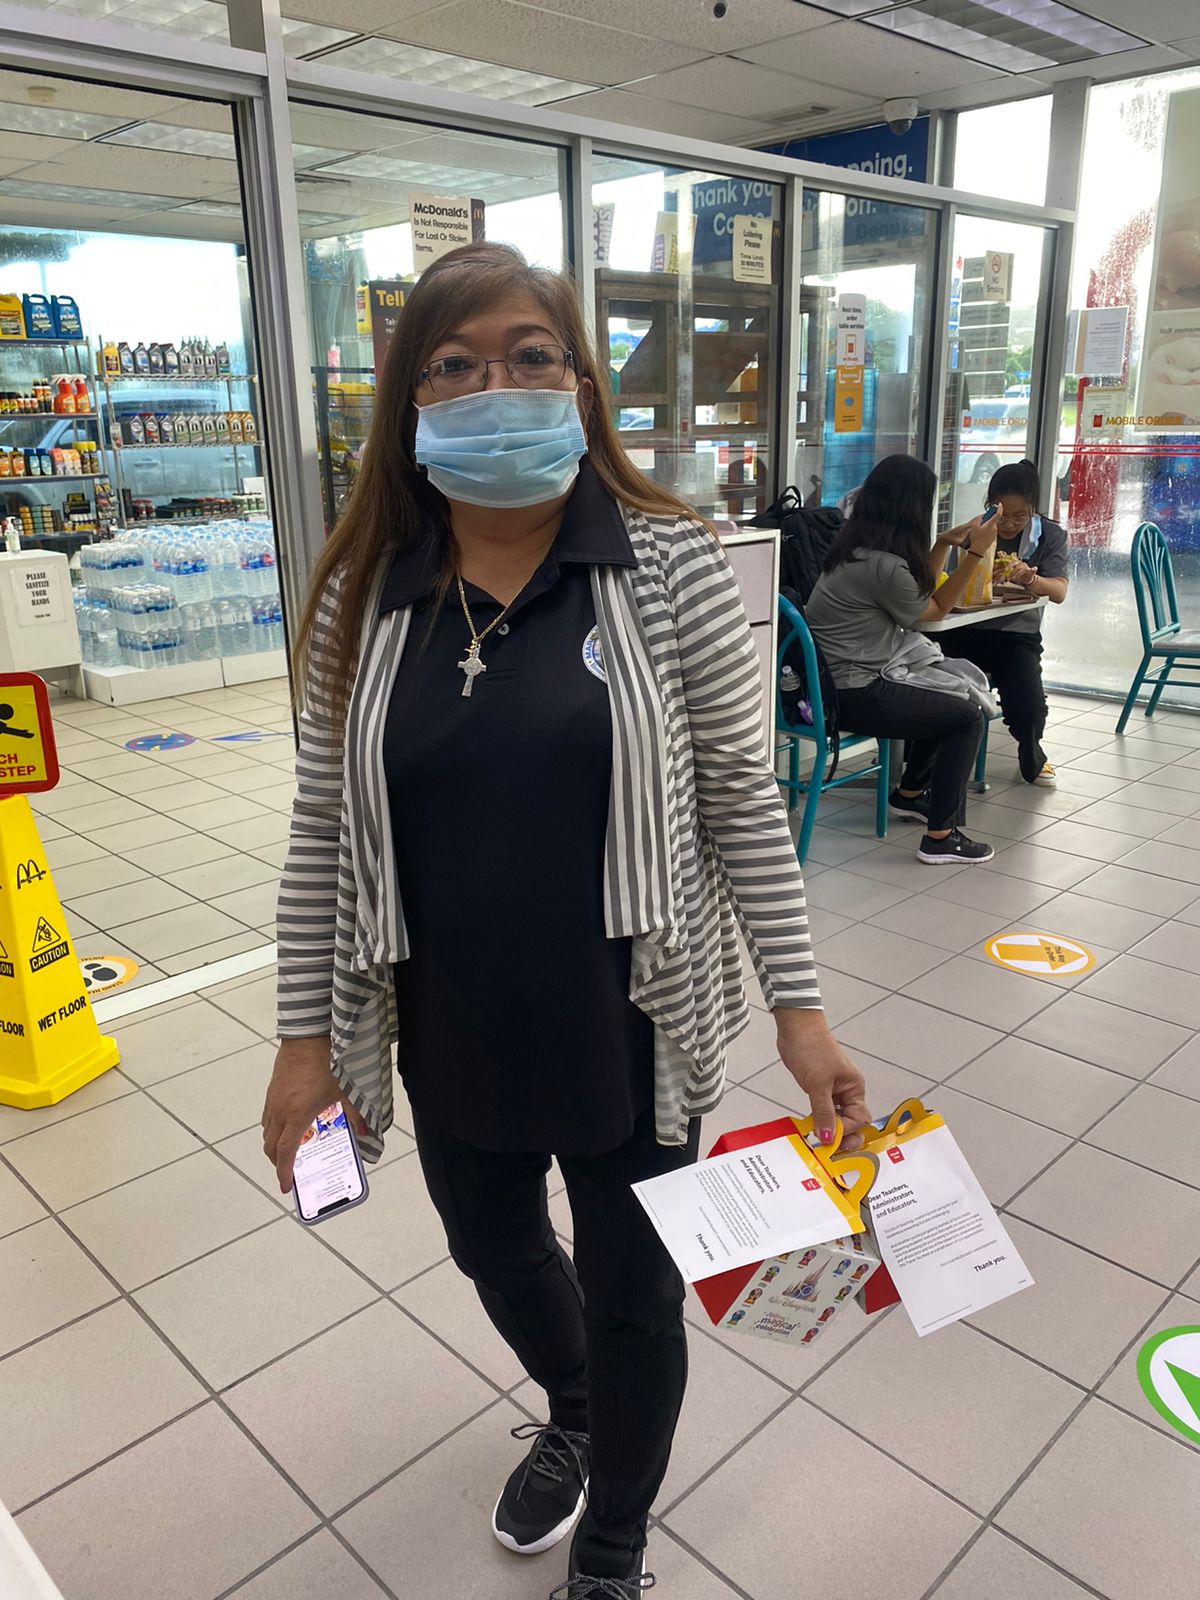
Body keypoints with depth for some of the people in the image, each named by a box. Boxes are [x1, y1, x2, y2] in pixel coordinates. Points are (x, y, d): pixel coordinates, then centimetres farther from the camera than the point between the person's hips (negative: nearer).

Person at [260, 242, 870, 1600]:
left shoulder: (668, 567, -11)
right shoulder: (364, 595, -4)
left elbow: (742, 798, -7)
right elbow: (323, 827, 1)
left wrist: (798, 1006, -7)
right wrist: (307, 1031, 3)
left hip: (629, 1030, -3)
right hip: (452, 1035, 4)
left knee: (631, 1296, 16)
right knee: (493, 1248, 27)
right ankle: (570, 1411, 64)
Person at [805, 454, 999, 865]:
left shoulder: (858, 547, 7)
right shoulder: (883, 564, -22)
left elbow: (918, 591, 19)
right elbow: (935, 609, -5)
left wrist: (946, 543, 13)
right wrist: (975, 553, -3)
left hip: (834, 682, 10)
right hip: (850, 696, -10)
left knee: (945, 698, 26)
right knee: (966, 716, -3)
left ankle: (910, 793, 40)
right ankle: (940, 837, 1)